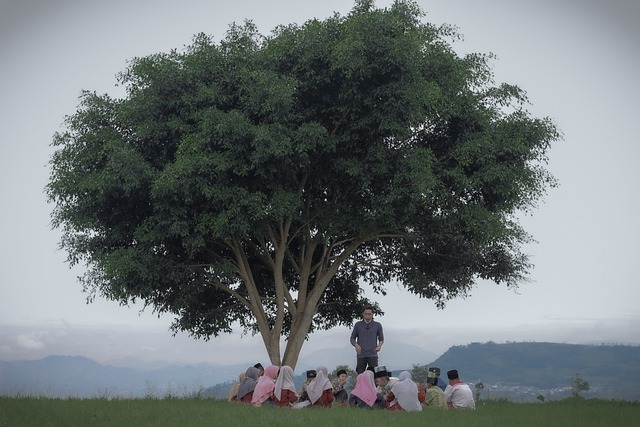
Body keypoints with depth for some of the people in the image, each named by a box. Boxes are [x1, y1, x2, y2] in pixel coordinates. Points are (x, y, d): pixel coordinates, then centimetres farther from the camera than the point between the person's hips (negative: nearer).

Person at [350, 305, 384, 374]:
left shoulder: (377, 325, 8)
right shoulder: (358, 325, 9)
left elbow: (381, 339, 16)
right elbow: (352, 338, 13)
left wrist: (379, 346, -6)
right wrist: (356, 345, -9)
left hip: (372, 355, -1)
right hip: (361, 355, 1)